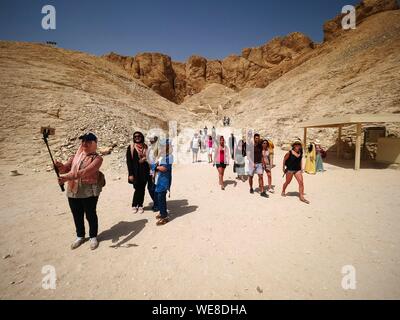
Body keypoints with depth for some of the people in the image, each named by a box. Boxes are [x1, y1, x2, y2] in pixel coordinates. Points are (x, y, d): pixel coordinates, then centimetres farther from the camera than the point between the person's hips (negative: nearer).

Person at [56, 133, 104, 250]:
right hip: (73, 191, 5)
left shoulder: (97, 158, -10)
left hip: (89, 192, -5)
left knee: (90, 215, 9)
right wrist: (60, 166, -22)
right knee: (77, 215, 17)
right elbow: (66, 168, 2)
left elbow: (85, 172, -25)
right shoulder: (76, 155, 9)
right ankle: (80, 236, 39)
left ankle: (93, 237, 30)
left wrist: (68, 177, -36)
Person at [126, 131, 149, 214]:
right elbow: (128, 161, -4)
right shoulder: (130, 147, 0)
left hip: (144, 171, 3)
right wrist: (130, 174, -9)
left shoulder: (145, 147, 8)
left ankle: (140, 205, 19)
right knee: (138, 189, -3)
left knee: (142, 189, 6)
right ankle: (134, 205, 17)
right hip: (135, 171, -3)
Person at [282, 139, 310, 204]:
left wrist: (301, 168, 16)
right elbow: (284, 160, -4)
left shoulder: (300, 153, 1)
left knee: (301, 182, -7)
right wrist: (284, 167, -1)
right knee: (287, 182, 11)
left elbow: (300, 160, 16)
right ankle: (283, 191, 37)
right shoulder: (290, 152, -13)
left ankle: (301, 196, 1)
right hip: (290, 169, -4)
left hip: (297, 170, 4)